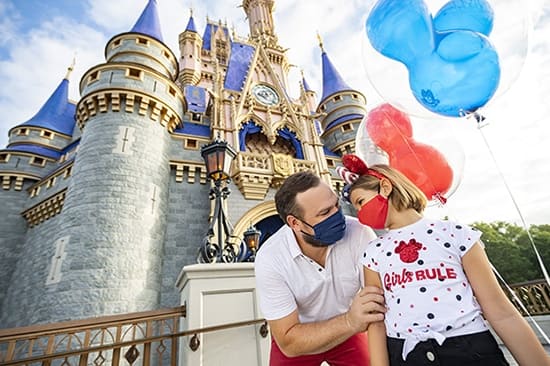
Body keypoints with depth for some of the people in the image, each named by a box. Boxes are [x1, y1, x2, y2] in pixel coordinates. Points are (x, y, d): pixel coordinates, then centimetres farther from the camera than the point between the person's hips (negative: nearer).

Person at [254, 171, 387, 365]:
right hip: (296, 337, 0)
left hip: (347, 332, 1)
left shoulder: (360, 233, -28)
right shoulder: (269, 259, -30)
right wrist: (350, 322, -41)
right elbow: (289, 342, -27)